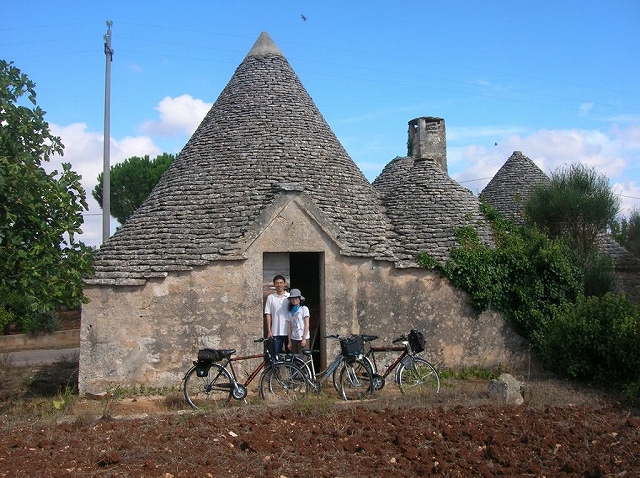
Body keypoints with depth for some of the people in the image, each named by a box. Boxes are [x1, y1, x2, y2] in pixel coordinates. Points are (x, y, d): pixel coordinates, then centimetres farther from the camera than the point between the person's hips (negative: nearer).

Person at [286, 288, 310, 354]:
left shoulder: (304, 309, -2)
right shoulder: (291, 311, 12)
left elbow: (307, 325, -6)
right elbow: (289, 327, 10)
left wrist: (304, 338, -11)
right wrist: (289, 341, 6)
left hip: (303, 338, -5)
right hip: (294, 339, 5)